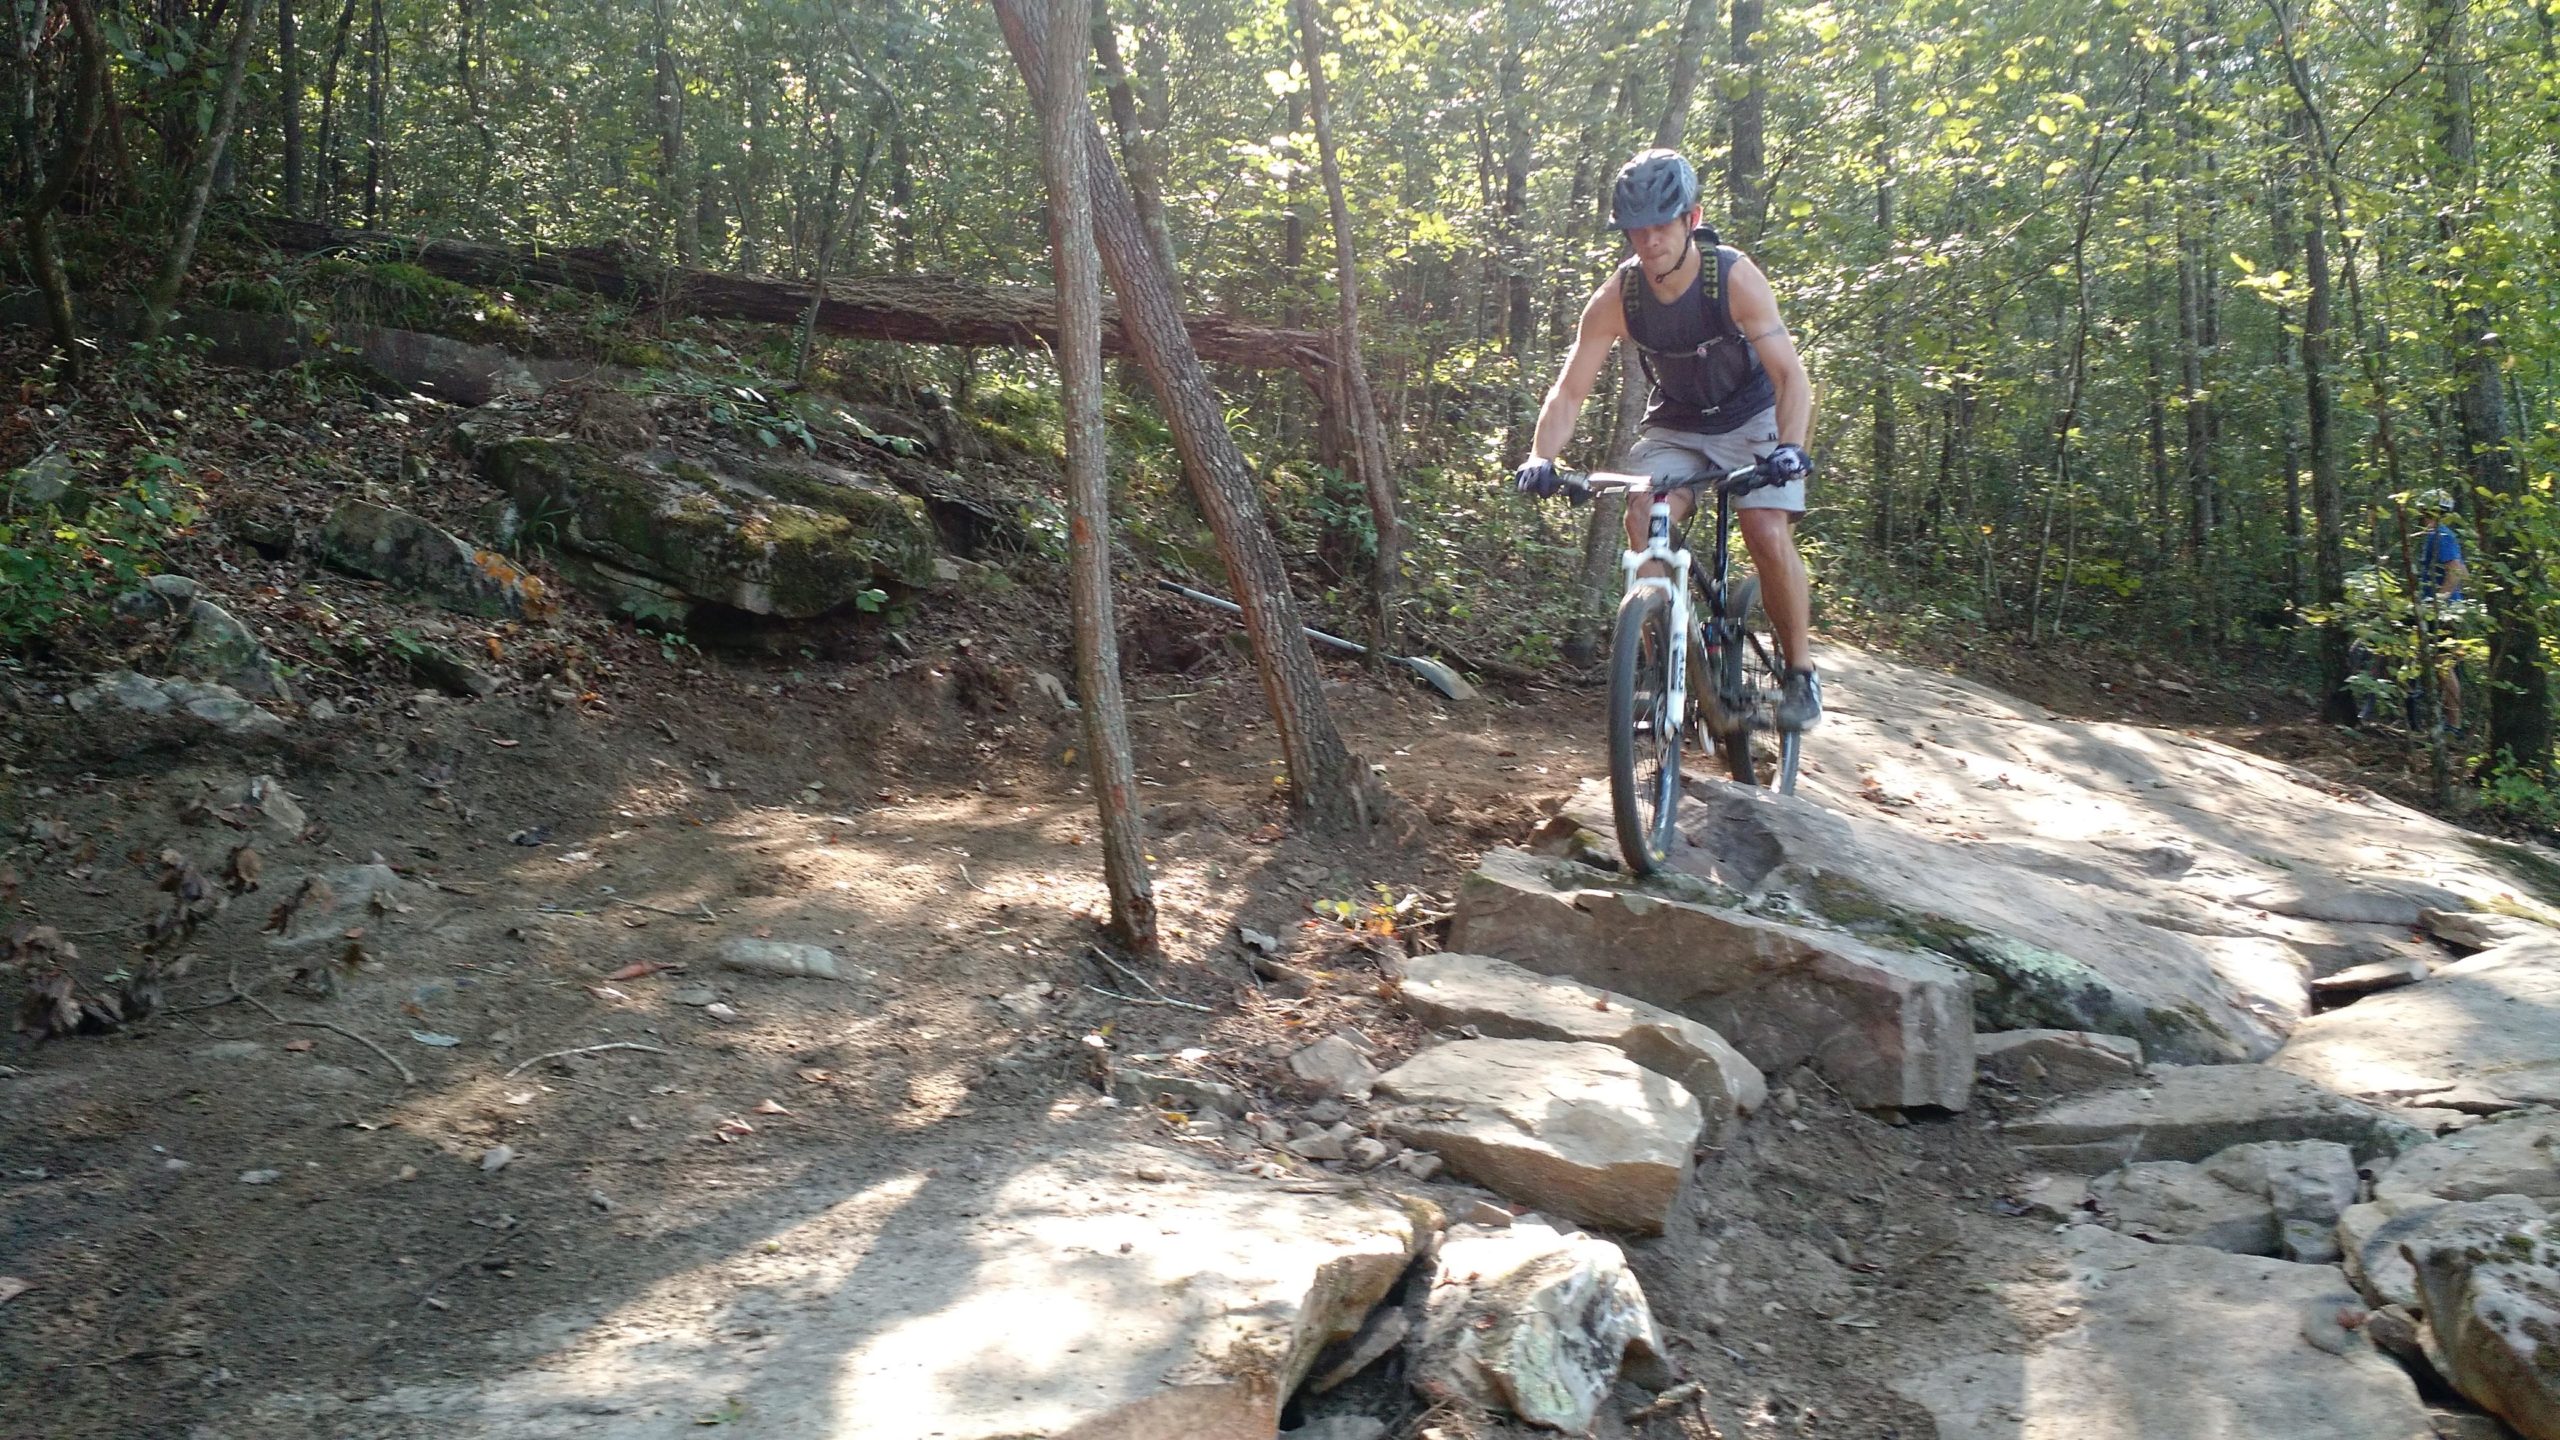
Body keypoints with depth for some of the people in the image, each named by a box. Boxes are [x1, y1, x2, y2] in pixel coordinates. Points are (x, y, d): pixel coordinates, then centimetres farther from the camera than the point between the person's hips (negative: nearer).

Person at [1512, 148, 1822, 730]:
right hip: (1674, 427, 3)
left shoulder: (1734, 277, -25)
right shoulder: (1616, 297, -17)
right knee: (1641, 524, -23)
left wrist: (1790, 446, -46)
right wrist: (1541, 458, -33)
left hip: (1751, 421, -2)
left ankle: (1800, 670, -2)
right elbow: (1569, 390, -16)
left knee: (1769, 534, -22)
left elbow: (1790, 375, -29)